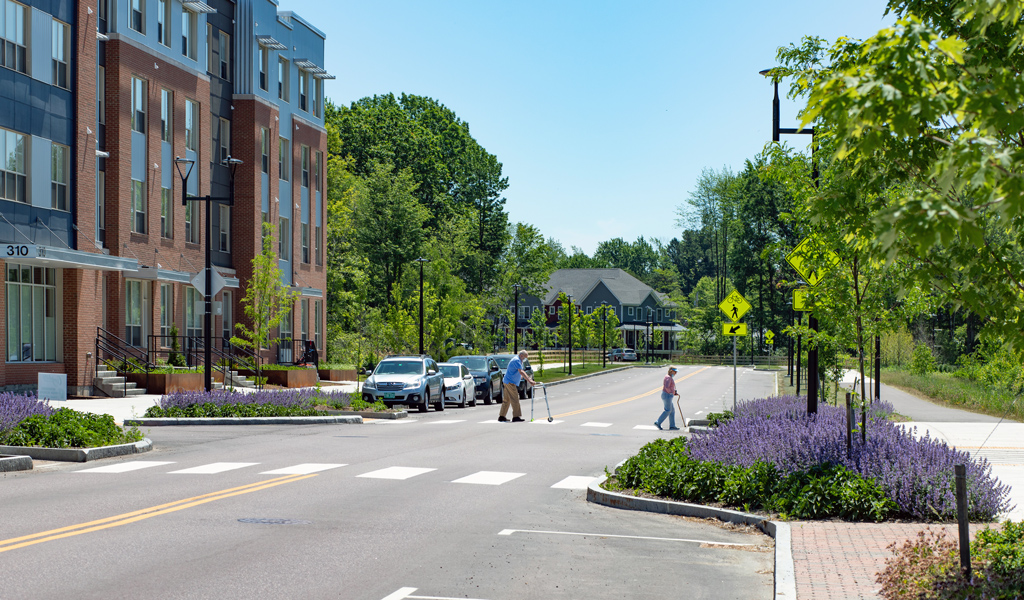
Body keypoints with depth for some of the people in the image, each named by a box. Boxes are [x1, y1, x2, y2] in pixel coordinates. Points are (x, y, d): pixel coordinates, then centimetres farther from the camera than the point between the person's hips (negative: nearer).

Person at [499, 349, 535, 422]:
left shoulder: (518, 361, 18)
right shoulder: (516, 360, -16)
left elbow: (521, 372, 27)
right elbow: (521, 372, -26)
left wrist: (529, 378, 20)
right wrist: (529, 381, -31)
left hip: (507, 382, 11)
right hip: (510, 382, -11)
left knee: (506, 400, 13)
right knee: (515, 399, -10)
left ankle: (501, 416, 16)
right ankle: (516, 417, -12)